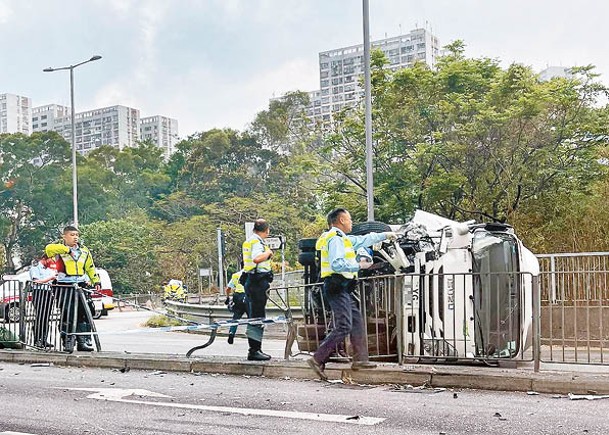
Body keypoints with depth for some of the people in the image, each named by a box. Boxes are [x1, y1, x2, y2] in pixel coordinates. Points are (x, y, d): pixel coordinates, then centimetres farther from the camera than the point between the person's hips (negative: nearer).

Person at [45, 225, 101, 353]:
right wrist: (68, 249, -28)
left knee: (84, 315, 3)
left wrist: (96, 281, 17)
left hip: (81, 286, 4)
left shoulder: (84, 250, 14)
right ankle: (67, 342, 7)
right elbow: (49, 248, -25)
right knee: (67, 316, -1)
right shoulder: (59, 249, -2)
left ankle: (83, 341, 10)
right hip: (65, 287, -4)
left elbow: (90, 268, 21)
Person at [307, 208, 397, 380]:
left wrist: (384, 235, 40)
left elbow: (363, 240, 33)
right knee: (343, 327, -15)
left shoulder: (344, 239, 21)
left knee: (358, 322, 11)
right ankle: (318, 359, -16)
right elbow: (337, 264, -24)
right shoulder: (335, 239, -12)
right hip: (337, 287, -11)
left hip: (344, 289, 11)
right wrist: (359, 265, -15)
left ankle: (360, 359, 14)